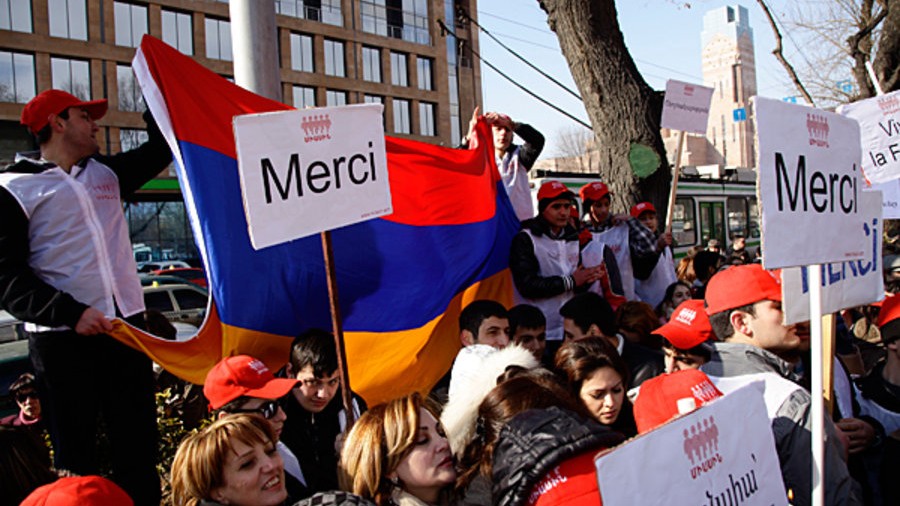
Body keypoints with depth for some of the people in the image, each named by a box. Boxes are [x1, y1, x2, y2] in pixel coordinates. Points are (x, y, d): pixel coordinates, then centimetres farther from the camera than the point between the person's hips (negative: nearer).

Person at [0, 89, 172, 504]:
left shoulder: (106, 173, 16)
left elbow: (160, 148, 25)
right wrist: (71, 313, -18)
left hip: (126, 325, 5)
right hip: (62, 339, -5)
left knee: (138, 443, 9)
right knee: (76, 453, 3)